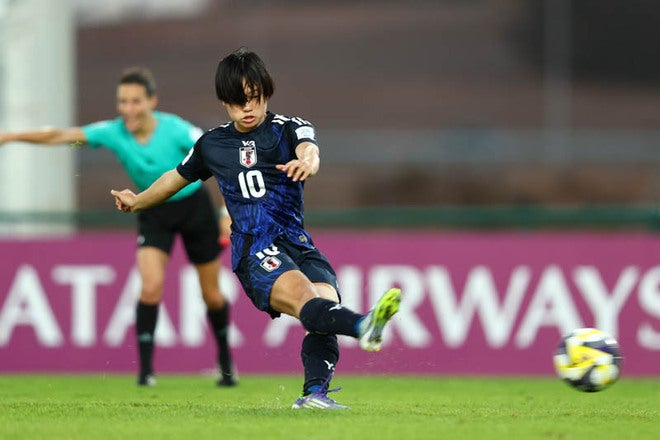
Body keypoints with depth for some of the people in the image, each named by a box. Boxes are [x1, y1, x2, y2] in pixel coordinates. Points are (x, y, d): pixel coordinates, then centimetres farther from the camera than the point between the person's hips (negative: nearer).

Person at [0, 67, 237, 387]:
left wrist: (228, 213, -20)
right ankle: (145, 368, -11)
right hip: (153, 213, 2)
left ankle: (225, 361, 32)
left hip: (193, 205, -1)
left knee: (212, 295, 8)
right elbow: (60, 136, -21)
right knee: (151, 285, -21)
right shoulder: (113, 133, -18)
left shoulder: (176, 130, -25)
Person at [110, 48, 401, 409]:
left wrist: (307, 162, -43)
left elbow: (309, 150, -16)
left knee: (326, 300, -28)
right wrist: (136, 202, 52)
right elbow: (177, 177, 36)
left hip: (297, 242, 2)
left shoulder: (290, 129, 9)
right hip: (253, 250, -2)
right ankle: (364, 326, -62)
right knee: (303, 296, -32)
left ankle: (314, 393, -35)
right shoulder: (212, 145, 17)